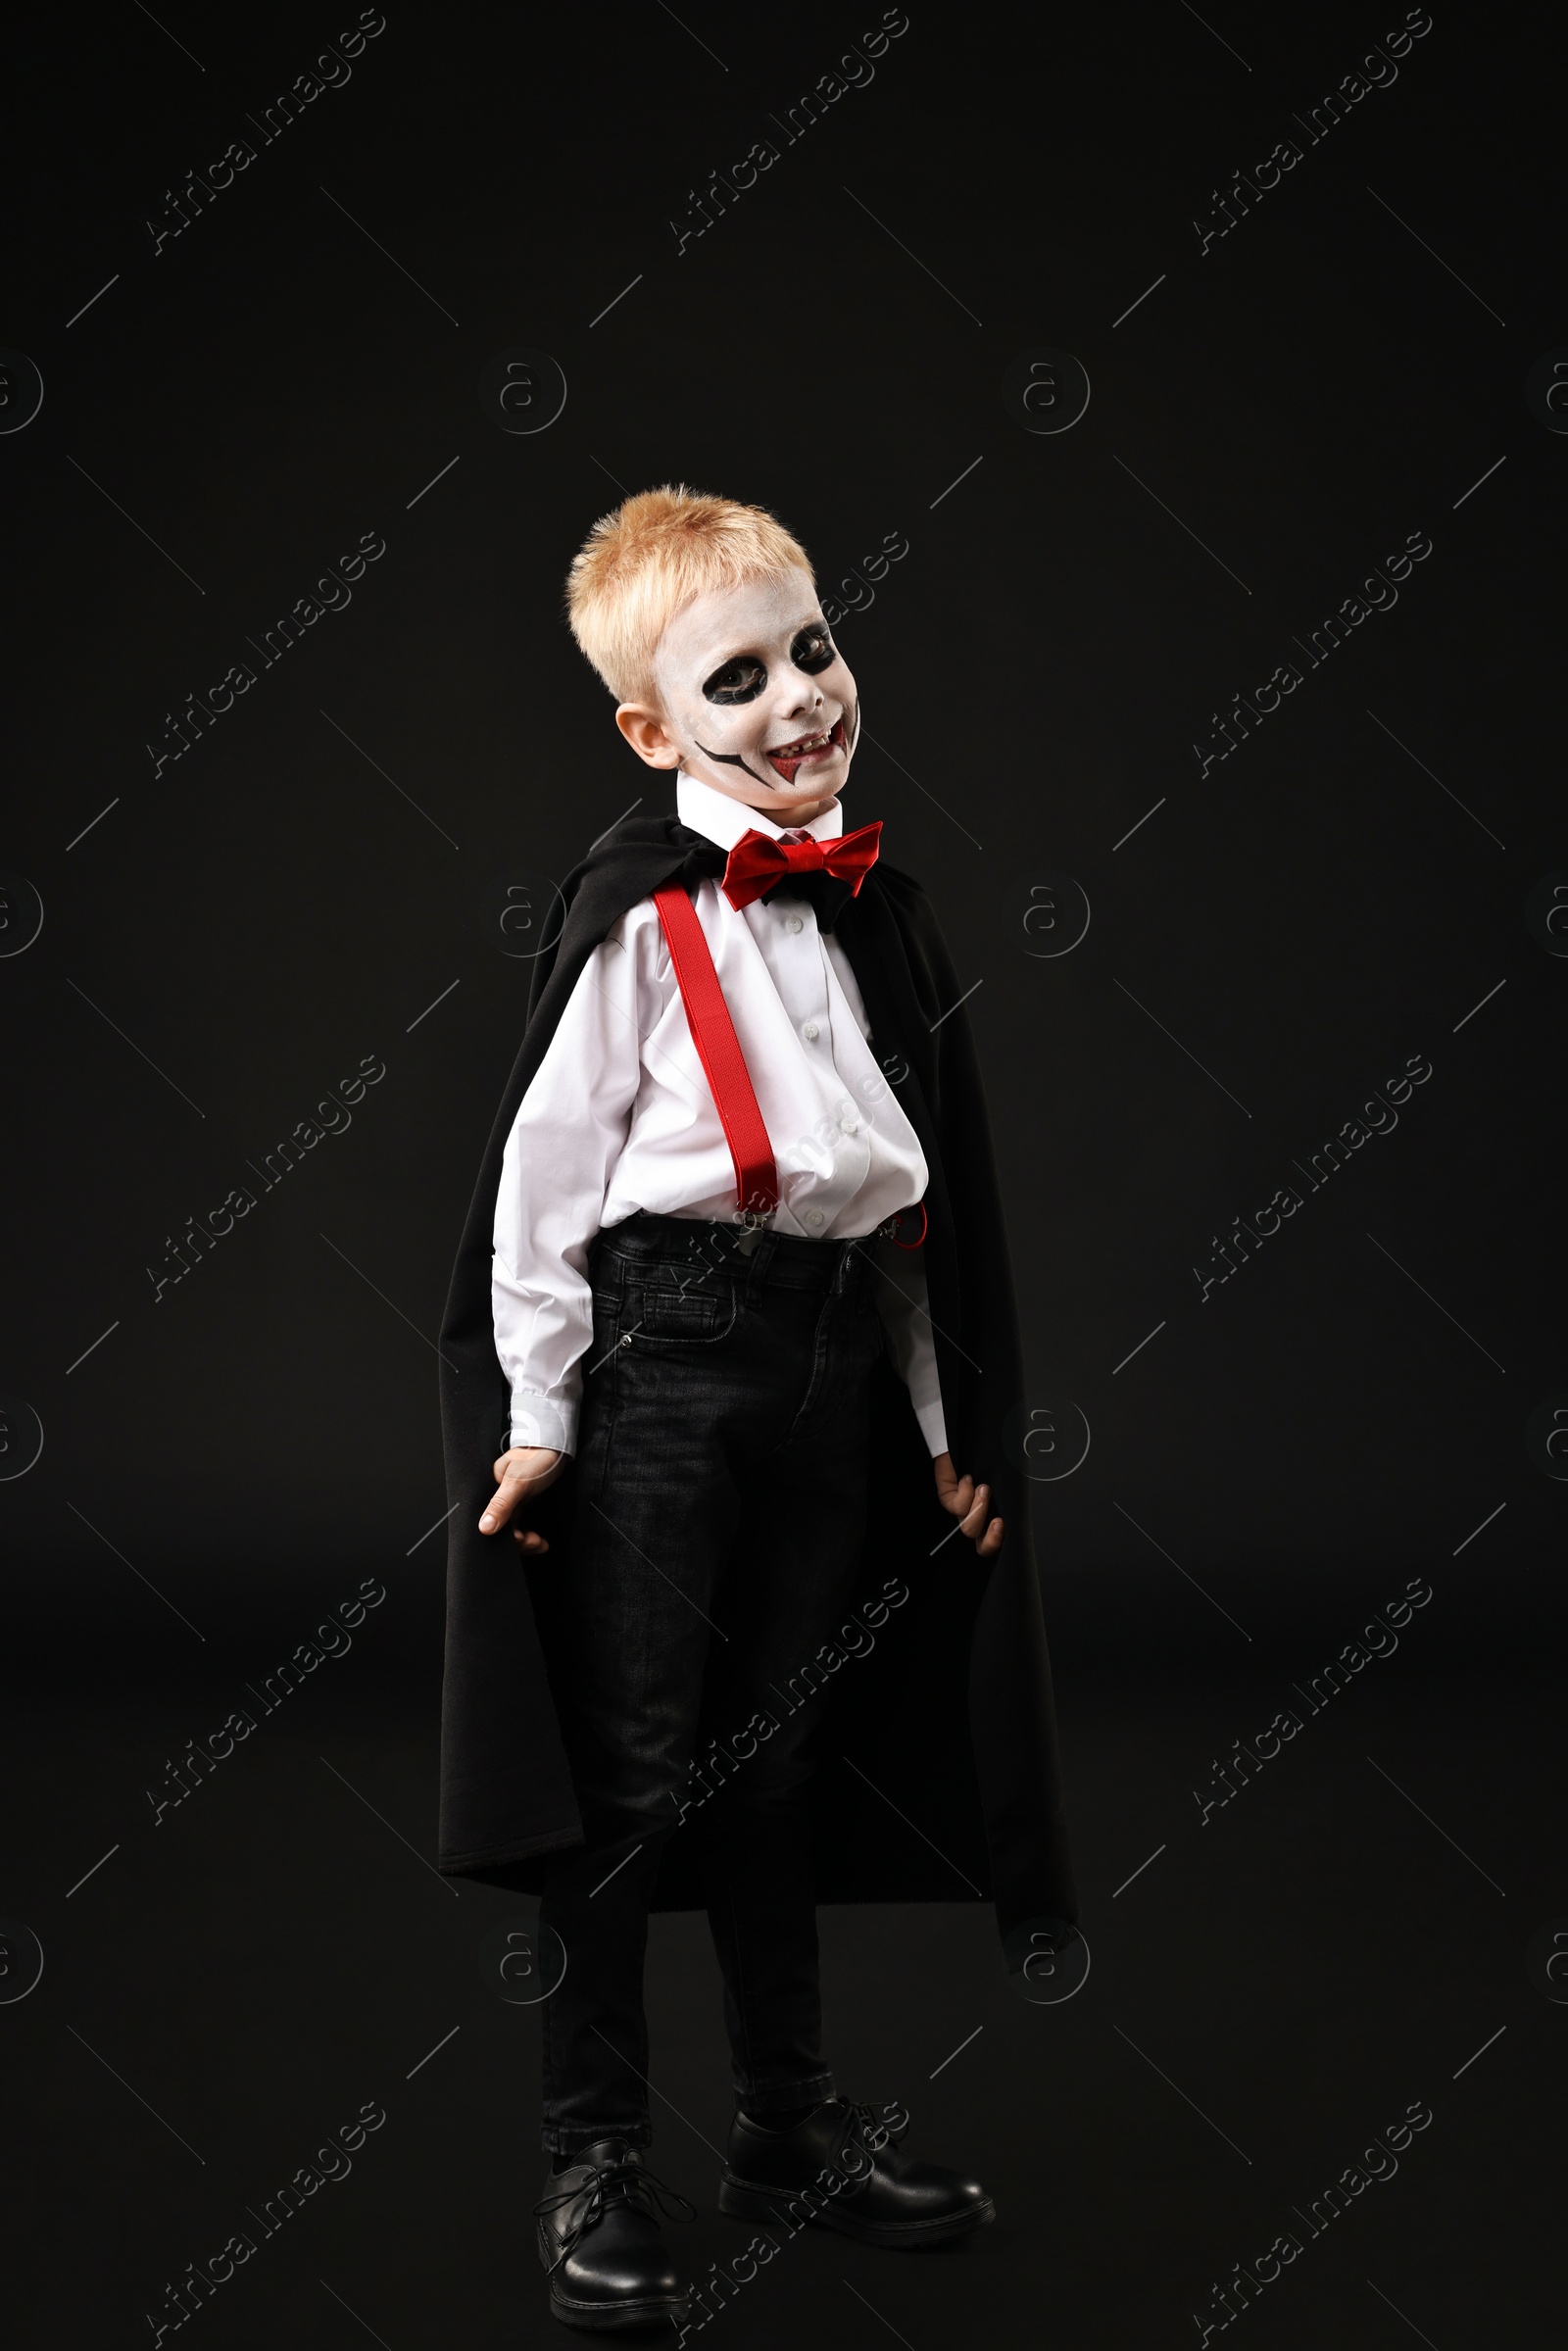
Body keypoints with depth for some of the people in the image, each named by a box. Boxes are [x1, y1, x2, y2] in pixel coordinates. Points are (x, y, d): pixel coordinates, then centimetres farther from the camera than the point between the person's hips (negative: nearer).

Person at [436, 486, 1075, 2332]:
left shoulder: (880, 912, 10)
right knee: (630, 1768, 1)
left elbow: (921, 1189, 15)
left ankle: (792, 2118, 31)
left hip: (832, 1357, 6)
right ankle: (592, 2165, 13)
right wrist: (538, 1408, -9)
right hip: (659, 1349, -6)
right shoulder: (639, 909, -9)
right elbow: (546, 1157, -8)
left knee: (779, 1754, 17)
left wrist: (945, 1417, 16)